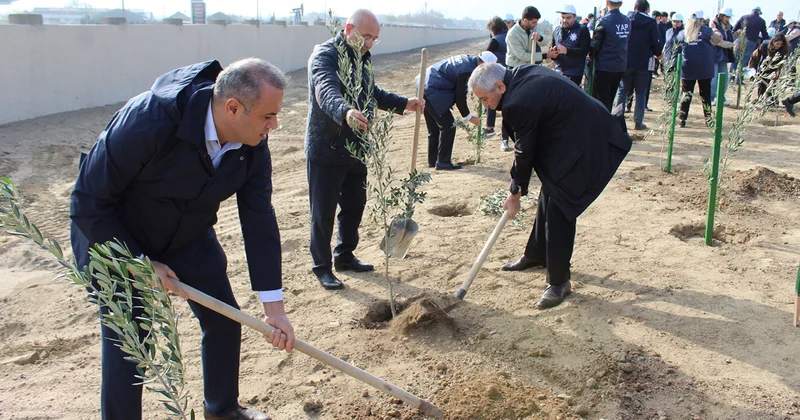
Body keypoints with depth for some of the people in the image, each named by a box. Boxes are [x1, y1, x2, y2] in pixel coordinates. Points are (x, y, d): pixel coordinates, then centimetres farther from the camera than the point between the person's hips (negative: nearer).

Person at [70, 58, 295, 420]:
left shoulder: (253, 142, -19)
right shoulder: (147, 122, -36)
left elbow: (259, 218, -14)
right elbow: (88, 204, -26)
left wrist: (273, 305, -14)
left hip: (189, 236, 5)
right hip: (116, 239, -5)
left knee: (224, 320, 8)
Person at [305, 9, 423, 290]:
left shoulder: (360, 58, 10)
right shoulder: (324, 56, -18)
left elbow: (372, 93, 24)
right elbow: (327, 91, -39)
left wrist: (404, 104, 10)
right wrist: (345, 112, -60)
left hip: (355, 148, 9)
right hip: (325, 150, -8)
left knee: (355, 204, 17)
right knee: (323, 212, 2)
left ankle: (345, 256, 34)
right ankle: (322, 267, 16)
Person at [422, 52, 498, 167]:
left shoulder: (468, 59, 8)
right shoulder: (467, 71, -20)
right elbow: (460, 98, -14)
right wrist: (469, 116, -2)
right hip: (432, 91, -11)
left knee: (434, 127, 17)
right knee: (448, 126, -6)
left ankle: (433, 160, 25)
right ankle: (442, 162, -2)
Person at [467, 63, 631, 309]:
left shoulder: (520, 103, -26)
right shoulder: (522, 74, 2)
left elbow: (525, 151, -15)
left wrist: (515, 193, 0)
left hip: (585, 149, -11)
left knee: (557, 209, -7)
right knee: (548, 198, 19)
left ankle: (559, 282, 5)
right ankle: (536, 256, 38)